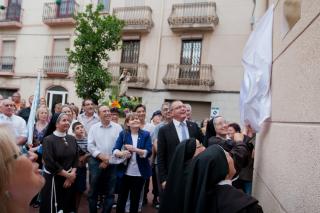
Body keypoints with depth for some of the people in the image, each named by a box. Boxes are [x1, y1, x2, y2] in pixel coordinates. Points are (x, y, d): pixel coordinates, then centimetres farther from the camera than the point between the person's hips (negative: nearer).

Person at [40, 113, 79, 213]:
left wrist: (71, 175, -9)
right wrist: (67, 175, -13)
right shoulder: (48, 140, -11)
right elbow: (50, 163, -17)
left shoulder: (72, 139, 4)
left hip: (70, 179, 5)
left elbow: (76, 159, 3)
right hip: (53, 178, -5)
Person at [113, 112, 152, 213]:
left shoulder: (146, 134, -4)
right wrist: (121, 153, -30)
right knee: (122, 197, 12)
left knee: (135, 198, 16)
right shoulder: (123, 134, -2)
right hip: (125, 172, 0)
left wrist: (134, 149, -26)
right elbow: (115, 150, -8)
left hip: (140, 172, 0)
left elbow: (148, 152, -12)